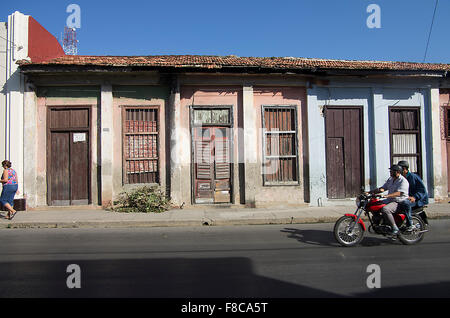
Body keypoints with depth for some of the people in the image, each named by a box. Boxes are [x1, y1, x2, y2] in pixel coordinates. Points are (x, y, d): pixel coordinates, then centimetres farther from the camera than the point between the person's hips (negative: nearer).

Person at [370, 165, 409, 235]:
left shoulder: (403, 181, -13)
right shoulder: (390, 179, 14)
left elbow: (399, 193, -26)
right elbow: (383, 188, 15)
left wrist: (387, 196, -39)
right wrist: (370, 192, 4)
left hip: (399, 202, -9)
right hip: (390, 200, 9)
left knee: (385, 209, -34)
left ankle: (395, 228, -22)